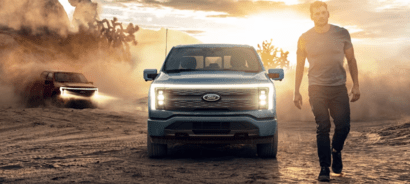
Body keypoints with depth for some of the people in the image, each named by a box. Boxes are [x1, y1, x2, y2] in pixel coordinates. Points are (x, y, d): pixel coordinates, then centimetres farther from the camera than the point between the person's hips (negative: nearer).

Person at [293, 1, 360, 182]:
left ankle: (336, 151, 27)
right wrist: (296, 92, 7)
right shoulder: (305, 38, 4)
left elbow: (351, 60, 11)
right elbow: (299, 66, 11)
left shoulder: (342, 33, 4)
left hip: (339, 87, 1)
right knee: (323, 128, -6)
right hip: (317, 89, -1)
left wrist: (355, 85, 5)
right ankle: (324, 168, 3)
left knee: (343, 126, -4)